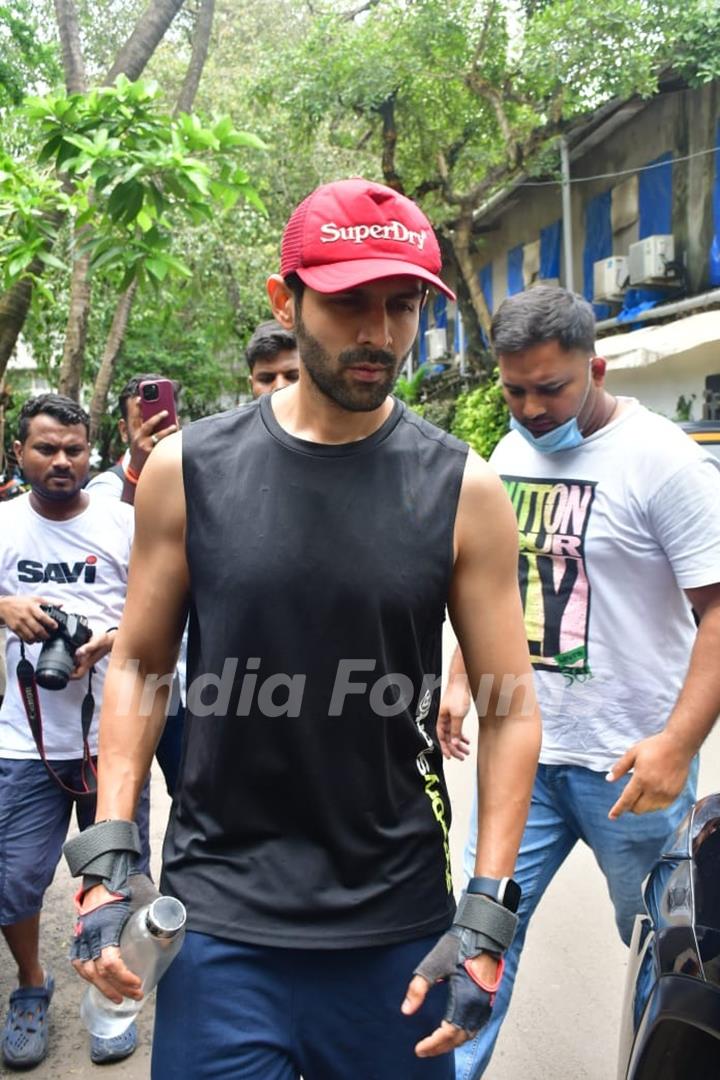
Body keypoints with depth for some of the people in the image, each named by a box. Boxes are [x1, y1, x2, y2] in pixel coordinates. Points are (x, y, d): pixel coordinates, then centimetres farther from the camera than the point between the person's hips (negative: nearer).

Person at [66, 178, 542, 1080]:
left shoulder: (463, 491, -7)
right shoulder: (188, 470, -4)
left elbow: (511, 711, -3)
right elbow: (137, 665, 4)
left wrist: (485, 920, -8)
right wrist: (107, 862, -4)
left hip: (398, 925, 1)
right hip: (219, 916, 0)